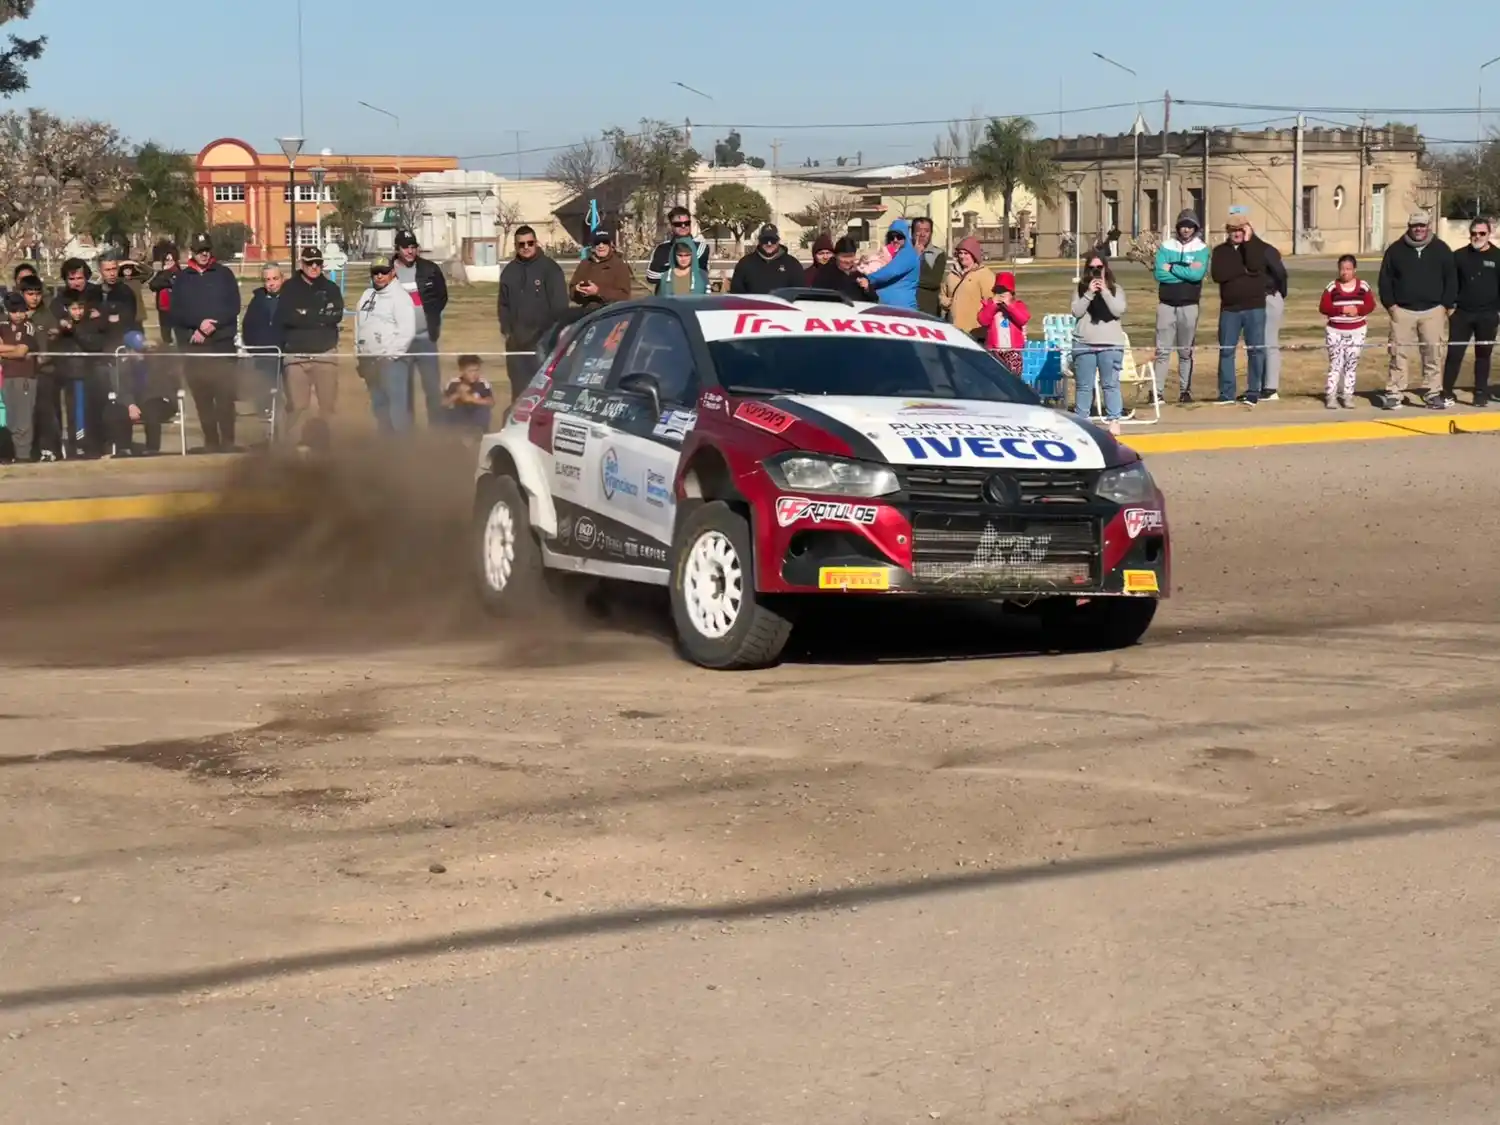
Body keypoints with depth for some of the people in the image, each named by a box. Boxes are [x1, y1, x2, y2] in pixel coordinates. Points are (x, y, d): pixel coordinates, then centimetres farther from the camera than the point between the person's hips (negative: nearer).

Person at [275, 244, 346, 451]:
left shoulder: (331, 288, 11)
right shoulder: (290, 288, 7)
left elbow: (336, 315, -6)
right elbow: (285, 317, -6)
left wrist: (305, 315, -8)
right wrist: (321, 318, -8)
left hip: (326, 353, 1)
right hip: (296, 354, -1)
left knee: (329, 402, -1)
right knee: (297, 404, -4)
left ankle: (321, 440, 8)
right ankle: (294, 443, 0)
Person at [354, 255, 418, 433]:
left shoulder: (399, 297, -8)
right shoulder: (367, 295, 15)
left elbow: (407, 331, -16)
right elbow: (359, 326, 18)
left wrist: (390, 356, -17)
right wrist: (360, 356, 13)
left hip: (391, 360, -8)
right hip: (370, 360, 8)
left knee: (398, 407, -14)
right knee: (379, 405, 13)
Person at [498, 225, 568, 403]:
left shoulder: (550, 268, -4)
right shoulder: (509, 271, 12)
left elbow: (560, 303, -7)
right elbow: (504, 304, 17)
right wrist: (506, 329, 7)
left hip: (544, 340, -5)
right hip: (517, 340, 5)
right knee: (519, 386, 10)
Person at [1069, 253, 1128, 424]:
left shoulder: (1115, 289, 6)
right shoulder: (1081, 289, 9)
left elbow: (1119, 311, -7)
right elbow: (1076, 312, -2)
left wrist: (1105, 292, -13)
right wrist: (1089, 293, -11)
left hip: (1111, 345, -1)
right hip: (1084, 344, 1)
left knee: (1110, 384, -2)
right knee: (1083, 385, 4)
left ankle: (1114, 420, -1)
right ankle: (1081, 420, 9)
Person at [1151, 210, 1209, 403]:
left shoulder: (1201, 249, 1)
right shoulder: (1167, 246, 4)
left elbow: (1198, 274, -16)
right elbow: (1159, 273, -9)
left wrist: (1173, 268, -9)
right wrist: (1186, 271, -12)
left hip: (1189, 305, 0)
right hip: (1166, 304, 0)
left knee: (1186, 352, 8)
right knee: (1162, 350, -4)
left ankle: (1185, 391, 13)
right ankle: (1157, 391, -6)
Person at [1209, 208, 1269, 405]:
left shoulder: (1258, 247, 4)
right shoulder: (1220, 251, 7)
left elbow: (1255, 266, -16)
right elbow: (1217, 275, -9)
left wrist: (1247, 242, -12)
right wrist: (1243, 269, -12)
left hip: (1254, 307, -2)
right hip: (1229, 308, 2)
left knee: (1256, 350, -1)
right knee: (1226, 350, 2)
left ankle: (1253, 392, 5)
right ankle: (1226, 393, 8)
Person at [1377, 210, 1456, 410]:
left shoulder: (1441, 249, 6)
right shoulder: (1396, 250, 5)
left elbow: (1451, 279, 8)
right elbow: (1385, 279, 6)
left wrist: (1447, 305, 1)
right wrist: (1390, 304, -2)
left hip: (1433, 311, 1)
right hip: (1402, 311, -1)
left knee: (1433, 354, 1)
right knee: (1399, 354, -2)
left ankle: (1433, 393, 8)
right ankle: (1394, 394, 2)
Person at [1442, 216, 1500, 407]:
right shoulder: (1459, 256, 4)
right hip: (1462, 313, 0)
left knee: (1483, 355, 7)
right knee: (1454, 353, -3)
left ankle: (1481, 394, 13)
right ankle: (1446, 393, 1)